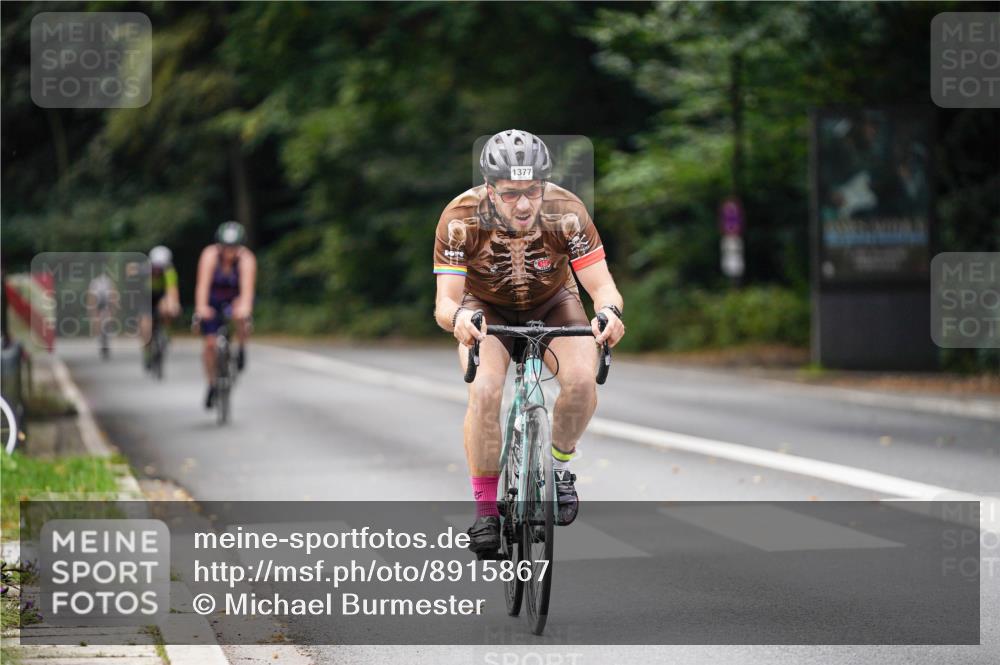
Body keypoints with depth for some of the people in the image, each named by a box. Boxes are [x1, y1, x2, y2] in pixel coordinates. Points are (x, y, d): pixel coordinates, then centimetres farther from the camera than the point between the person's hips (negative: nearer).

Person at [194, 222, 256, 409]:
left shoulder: (247, 259, -29)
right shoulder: (210, 255, -28)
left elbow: (247, 287, -42)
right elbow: (203, 283, -39)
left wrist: (245, 307, -61)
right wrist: (201, 307, -55)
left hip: (236, 298, -1)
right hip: (213, 300, 1)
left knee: (239, 316, -36)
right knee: (210, 343, -8)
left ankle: (242, 349, -9)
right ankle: (212, 384, 13)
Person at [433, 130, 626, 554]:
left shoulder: (566, 212, -30)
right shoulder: (461, 218, -31)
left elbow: (601, 284, -29)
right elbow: (445, 301, -32)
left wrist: (609, 310, -52)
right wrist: (457, 318, -56)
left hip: (552, 304, 1)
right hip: (486, 310, -1)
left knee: (582, 380, -27)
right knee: (485, 391, -28)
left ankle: (559, 465, 2)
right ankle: (485, 507, -11)